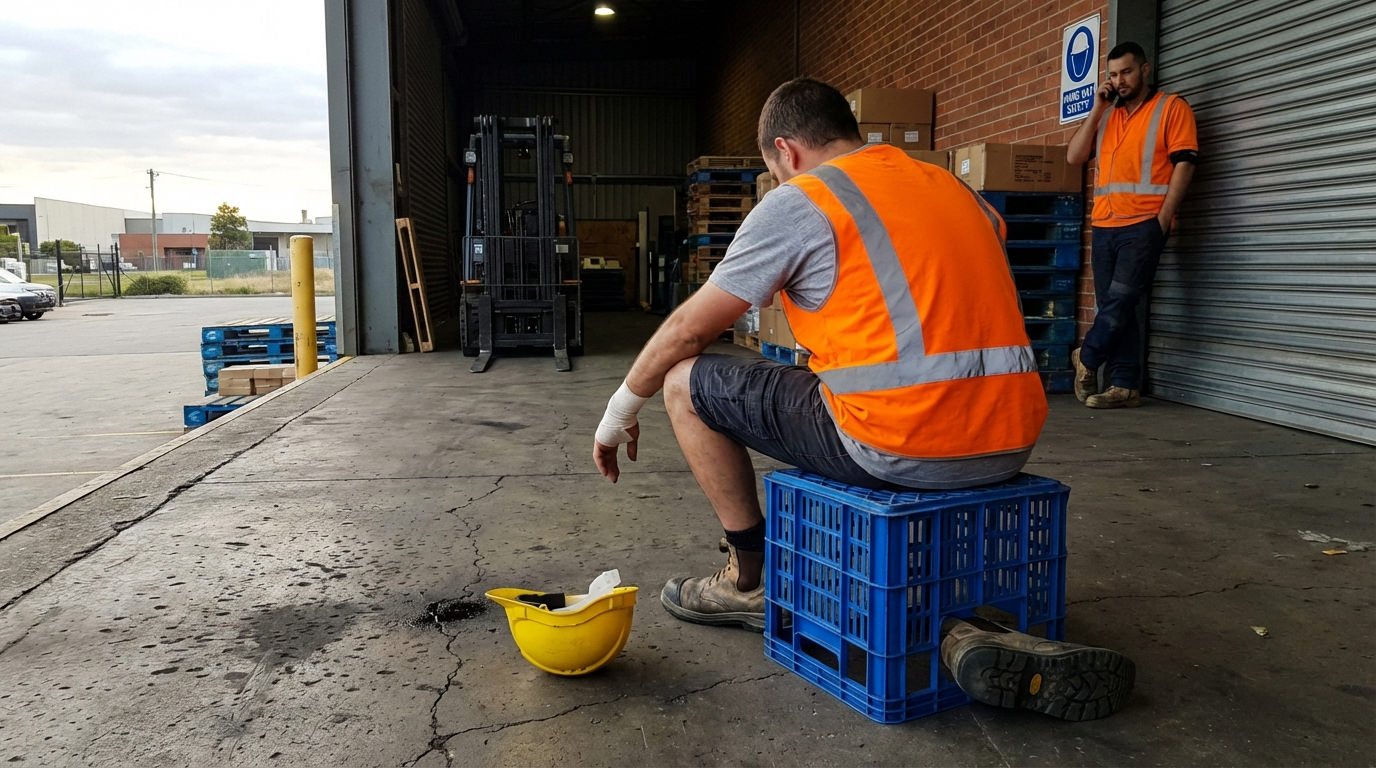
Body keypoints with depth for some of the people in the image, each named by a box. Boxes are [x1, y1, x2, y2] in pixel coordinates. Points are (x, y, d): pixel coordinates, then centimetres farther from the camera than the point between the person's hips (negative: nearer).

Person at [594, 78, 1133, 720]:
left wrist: (621, 409, 21)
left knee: (687, 381, 10)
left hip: (902, 444, -8)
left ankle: (752, 581, 23)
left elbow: (689, 330, 5)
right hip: (1012, 443, 8)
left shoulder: (799, 201, 0)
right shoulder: (953, 188, 20)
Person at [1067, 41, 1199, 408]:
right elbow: (1074, 156, 10)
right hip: (1104, 225, 6)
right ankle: (1125, 386, 7)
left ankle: (1087, 359, 7)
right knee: (1113, 307, 3)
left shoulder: (1171, 107, 4)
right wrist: (1097, 109, 4)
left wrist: (1163, 219, -12)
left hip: (1143, 223, -5)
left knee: (1121, 300, -12)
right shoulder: (1106, 115, 20)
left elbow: (1184, 163, -4)